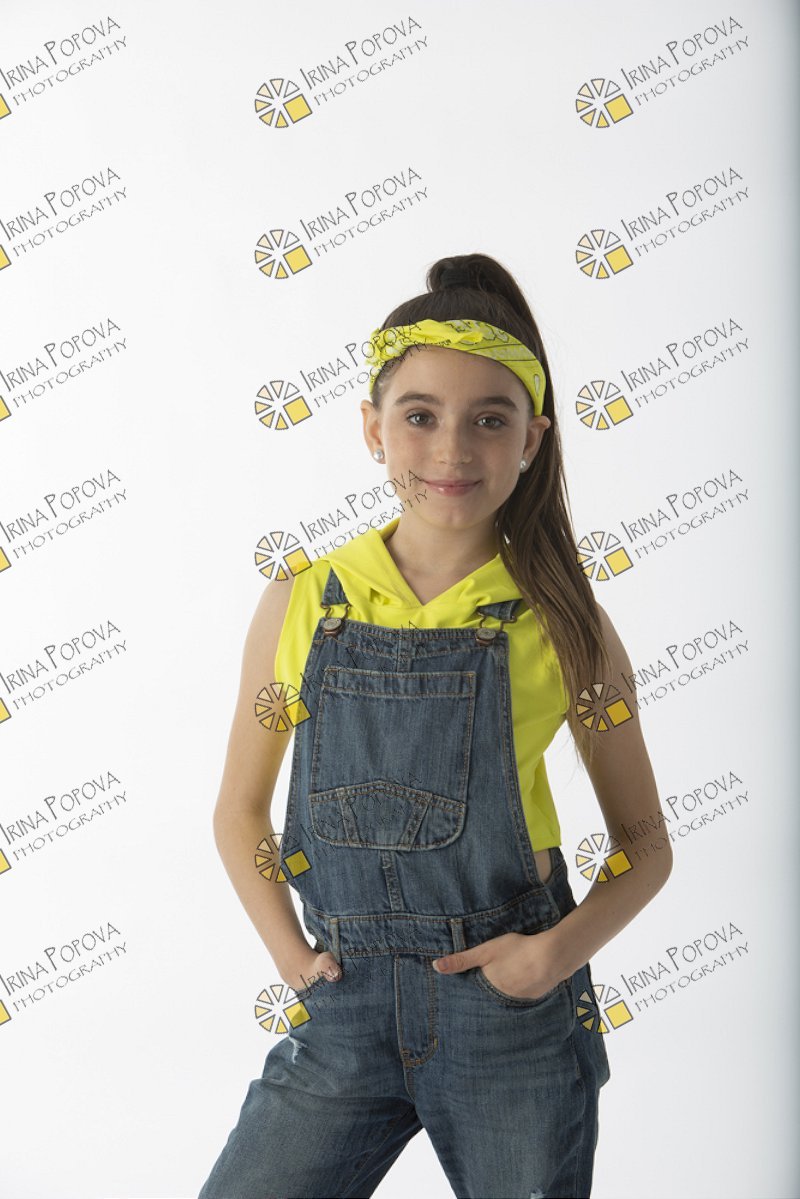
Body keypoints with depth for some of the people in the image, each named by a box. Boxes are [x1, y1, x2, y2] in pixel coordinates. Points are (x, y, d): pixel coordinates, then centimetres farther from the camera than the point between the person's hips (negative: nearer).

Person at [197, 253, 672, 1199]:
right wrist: (289, 951, -1)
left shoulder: (559, 623, -6)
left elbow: (645, 846, 3)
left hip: (512, 1009, -1)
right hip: (347, 1005, 2)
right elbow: (239, 808, 10)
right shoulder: (301, 606, -2)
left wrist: (562, 950, -12)